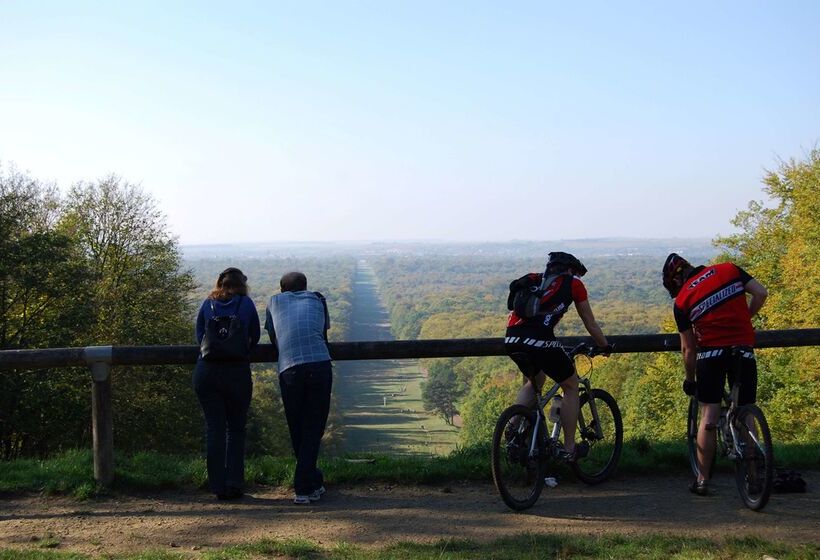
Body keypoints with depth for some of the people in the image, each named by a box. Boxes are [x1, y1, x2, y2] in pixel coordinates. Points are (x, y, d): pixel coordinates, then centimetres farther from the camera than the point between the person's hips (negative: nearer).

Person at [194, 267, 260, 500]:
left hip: (206, 372, 1)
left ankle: (219, 487, 7)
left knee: (214, 429, 6)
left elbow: (199, 335, 11)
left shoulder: (207, 304, 8)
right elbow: (255, 337, 10)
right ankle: (234, 483, 4)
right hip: (238, 372, -1)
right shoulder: (246, 304, 3)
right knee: (236, 428, 11)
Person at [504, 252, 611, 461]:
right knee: (571, 386, 17)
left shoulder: (533, 279, 29)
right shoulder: (573, 283, 17)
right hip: (539, 341, -5)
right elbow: (591, 324, 23)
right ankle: (569, 449, 19)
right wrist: (605, 347, 40)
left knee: (535, 380, 32)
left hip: (511, 340, 6)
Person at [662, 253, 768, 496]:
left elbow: (688, 348, 8)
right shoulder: (730, 270, 9)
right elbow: (761, 294, -2)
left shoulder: (682, 300, 5)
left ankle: (702, 480, 5)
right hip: (744, 350, 1)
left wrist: (689, 380, 20)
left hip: (711, 353, -1)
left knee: (708, 416, 5)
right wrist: (743, 320, 14)